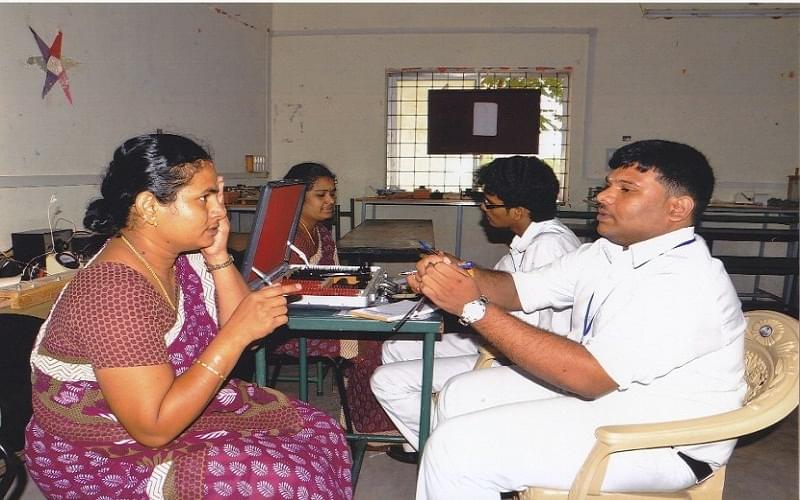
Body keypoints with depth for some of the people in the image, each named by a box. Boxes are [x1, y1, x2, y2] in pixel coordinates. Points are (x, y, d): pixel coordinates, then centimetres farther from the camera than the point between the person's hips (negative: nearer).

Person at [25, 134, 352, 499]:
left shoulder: (184, 257, -5)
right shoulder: (113, 292, -29)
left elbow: (232, 341, -2)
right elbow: (154, 428, -30)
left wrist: (218, 256, -13)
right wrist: (239, 332, -32)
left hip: (174, 409, 8)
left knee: (318, 432, 3)